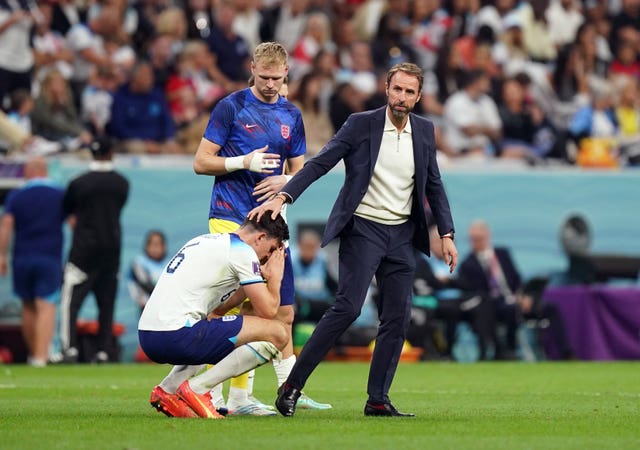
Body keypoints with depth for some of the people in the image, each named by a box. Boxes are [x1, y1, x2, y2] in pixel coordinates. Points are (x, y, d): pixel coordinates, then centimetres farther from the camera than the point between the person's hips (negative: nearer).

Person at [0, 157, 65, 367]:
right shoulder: (61, 196, 3)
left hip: (22, 259, 2)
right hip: (50, 259, -2)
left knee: (28, 307, 15)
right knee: (46, 307, -8)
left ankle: (33, 354, 22)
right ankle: (41, 355, -20)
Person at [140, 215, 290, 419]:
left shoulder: (206, 241, 25)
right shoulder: (242, 251, -1)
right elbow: (268, 311, -1)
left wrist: (260, 276, 31)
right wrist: (275, 277, 17)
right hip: (176, 337, -9)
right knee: (277, 333, -5)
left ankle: (167, 388, 15)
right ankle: (198, 388, -10)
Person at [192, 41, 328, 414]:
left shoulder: (291, 116, 13)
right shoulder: (231, 107, -2)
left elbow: (300, 171, 19)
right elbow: (201, 162, -3)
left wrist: (285, 180, -4)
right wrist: (244, 162, -16)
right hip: (231, 220, -6)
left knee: (283, 313, 6)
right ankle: (237, 397, -8)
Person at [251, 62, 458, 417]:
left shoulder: (424, 131, 7)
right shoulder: (361, 124, -6)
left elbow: (433, 185, 15)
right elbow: (319, 164, -10)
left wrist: (446, 234, 8)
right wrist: (283, 196, -22)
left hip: (402, 234, 5)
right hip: (363, 228, -5)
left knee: (397, 319, 0)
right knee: (347, 308, -17)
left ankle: (378, 400, 7)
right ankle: (292, 385, -11)